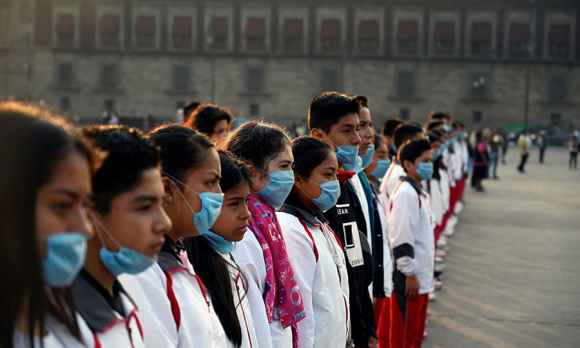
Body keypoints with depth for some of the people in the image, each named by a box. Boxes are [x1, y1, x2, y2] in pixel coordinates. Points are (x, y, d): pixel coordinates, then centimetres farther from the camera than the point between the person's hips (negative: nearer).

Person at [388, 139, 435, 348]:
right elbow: (401, 238, -21)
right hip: (409, 278, -10)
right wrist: (410, 273, -20)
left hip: (422, 276, 10)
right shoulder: (406, 193, -16)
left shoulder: (419, 192, 15)